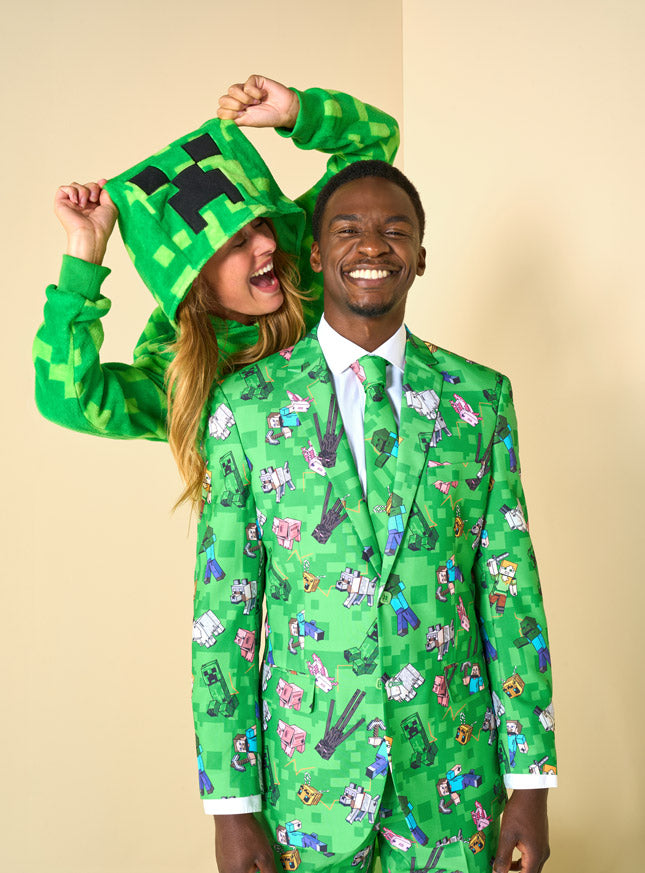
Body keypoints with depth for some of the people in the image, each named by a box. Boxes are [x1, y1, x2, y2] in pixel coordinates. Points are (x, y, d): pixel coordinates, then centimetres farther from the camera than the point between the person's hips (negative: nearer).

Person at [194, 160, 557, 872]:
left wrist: (531, 783, -1)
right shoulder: (246, 404, -3)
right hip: (307, 774, -1)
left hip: (453, 771, 1)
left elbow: (510, 586, 2)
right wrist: (231, 804, -6)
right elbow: (223, 608, -4)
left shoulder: (480, 398, 1)